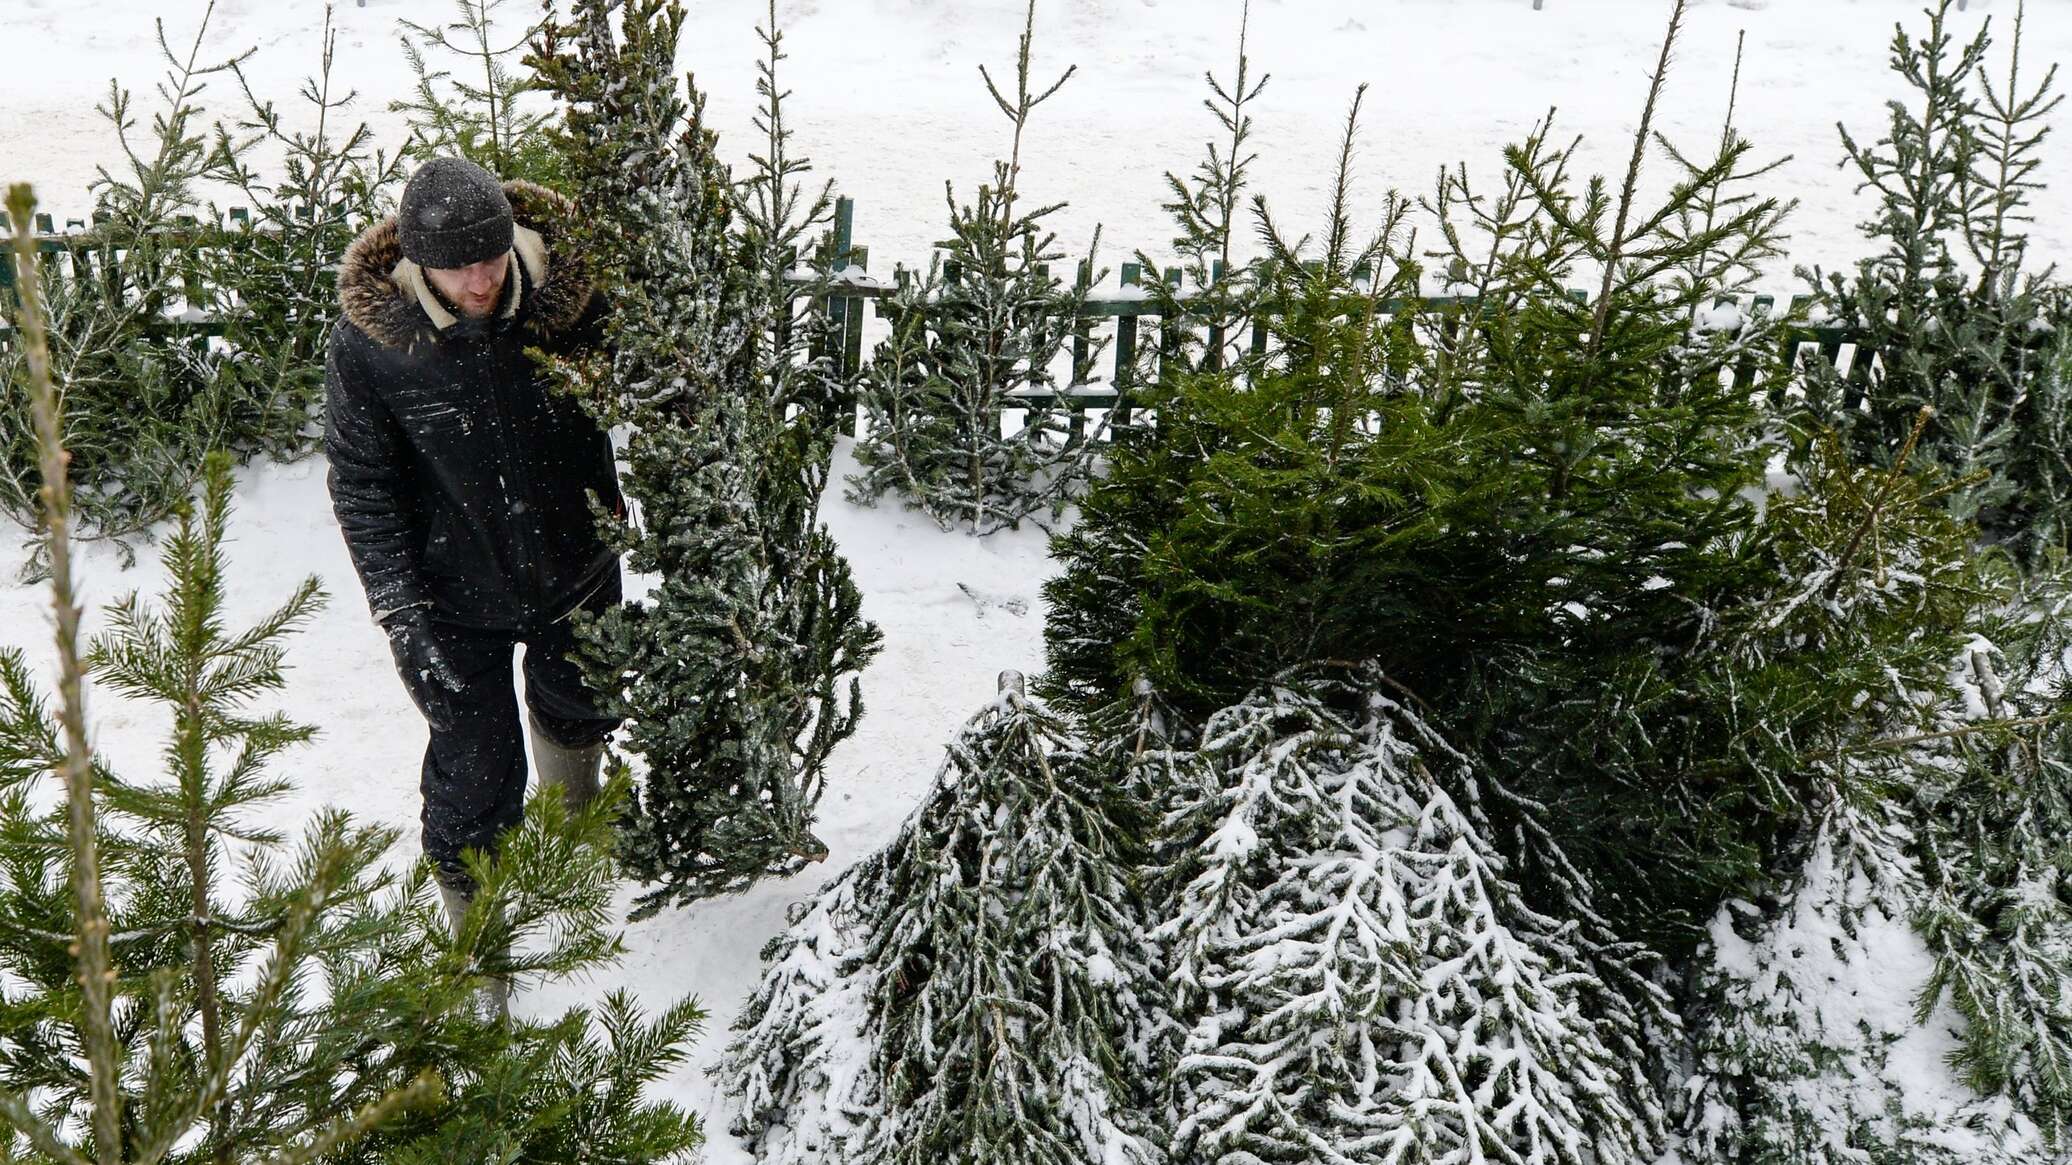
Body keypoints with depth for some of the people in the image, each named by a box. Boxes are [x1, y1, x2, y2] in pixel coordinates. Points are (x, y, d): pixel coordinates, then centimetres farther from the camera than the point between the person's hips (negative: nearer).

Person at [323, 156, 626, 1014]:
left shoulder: (573, 289, -19)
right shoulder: (368, 337, -21)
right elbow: (361, 482, -11)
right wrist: (400, 607, -17)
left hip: (578, 566, 3)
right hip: (454, 597, -2)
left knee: (583, 707, 27)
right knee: (474, 772, 5)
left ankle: (571, 812, 61)